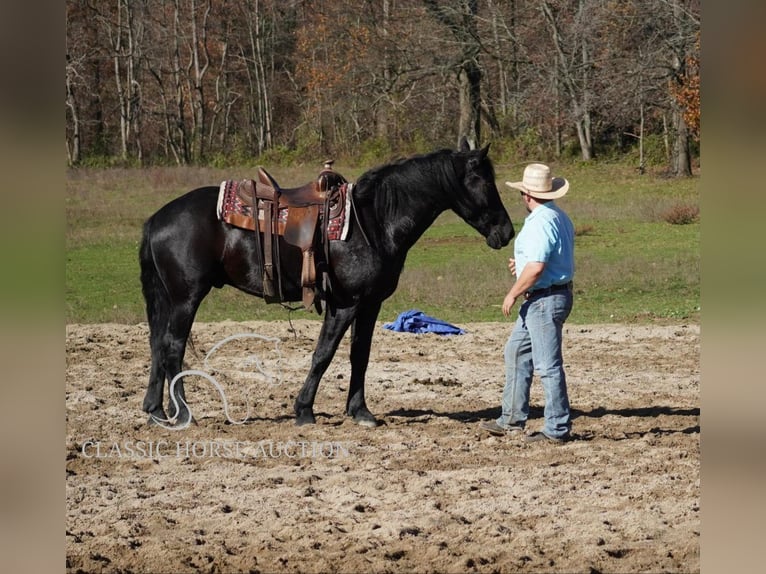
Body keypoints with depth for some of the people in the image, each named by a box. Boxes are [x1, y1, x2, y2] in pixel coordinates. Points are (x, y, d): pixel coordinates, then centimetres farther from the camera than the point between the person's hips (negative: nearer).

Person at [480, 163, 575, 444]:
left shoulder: (540, 223, -21)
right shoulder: (560, 217, 12)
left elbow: (536, 267, -28)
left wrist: (513, 294, -16)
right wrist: (520, 264, 21)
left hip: (545, 300, -11)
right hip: (539, 300, 11)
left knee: (547, 365, -4)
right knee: (516, 353, 19)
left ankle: (557, 429, 2)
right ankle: (512, 420, 24)